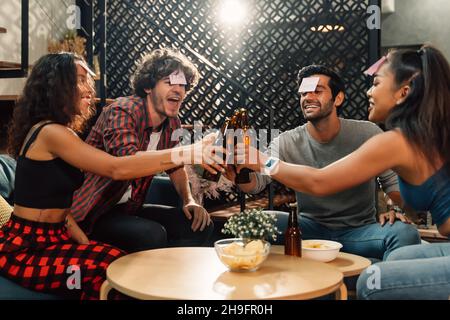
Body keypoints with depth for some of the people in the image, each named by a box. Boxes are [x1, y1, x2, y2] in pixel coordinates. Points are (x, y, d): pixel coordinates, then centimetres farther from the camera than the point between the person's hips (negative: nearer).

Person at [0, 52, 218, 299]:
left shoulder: (59, 133, 13)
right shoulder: (50, 133, -18)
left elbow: (53, 201, 9)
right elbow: (118, 169, -27)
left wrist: (85, 243, -3)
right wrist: (190, 152, -26)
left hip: (50, 239, 8)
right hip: (25, 250, -8)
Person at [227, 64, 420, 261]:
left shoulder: (367, 134, -5)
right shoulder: (286, 143, -5)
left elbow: (392, 180, 3)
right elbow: (257, 181, -18)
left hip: (359, 230, -1)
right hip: (310, 228, 1)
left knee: (406, 233, -30)